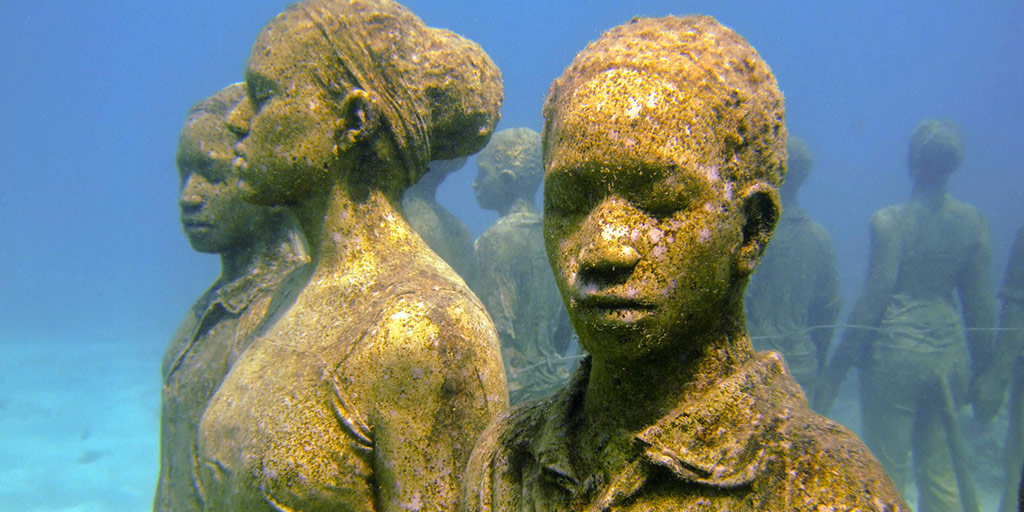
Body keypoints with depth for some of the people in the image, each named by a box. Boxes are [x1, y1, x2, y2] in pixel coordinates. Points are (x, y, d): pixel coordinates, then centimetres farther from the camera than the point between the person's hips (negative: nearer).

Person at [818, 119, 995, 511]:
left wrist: (838, 365, -6)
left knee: (887, 473, 7)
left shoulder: (889, 221, -11)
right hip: (948, 353, 5)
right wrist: (983, 366, 15)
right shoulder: (971, 221, 2)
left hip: (895, 352, -4)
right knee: (941, 472, 15)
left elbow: (874, 299, -13)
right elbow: (979, 302, 5)